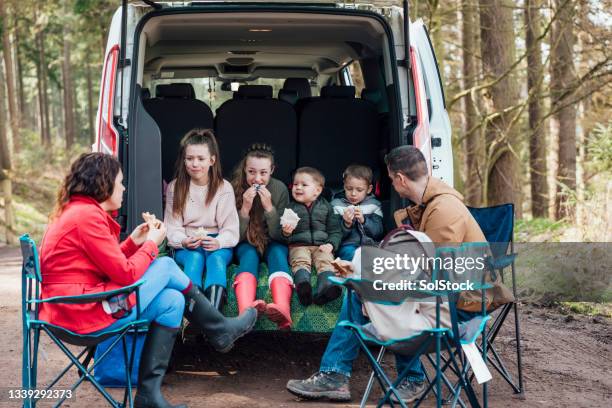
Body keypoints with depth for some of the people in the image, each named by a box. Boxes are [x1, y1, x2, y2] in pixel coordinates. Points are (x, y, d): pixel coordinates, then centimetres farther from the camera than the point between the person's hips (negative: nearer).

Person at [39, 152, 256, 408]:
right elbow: (126, 274, -16)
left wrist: (133, 242, 10)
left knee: (172, 300, 10)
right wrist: (151, 243, -1)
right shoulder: (88, 215, -16)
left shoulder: (76, 211, 16)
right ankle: (221, 330, 16)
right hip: (86, 313, -10)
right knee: (166, 266, -1)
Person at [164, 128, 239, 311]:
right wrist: (184, 241, -23)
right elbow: (172, 228, 0)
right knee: (195, 257, -34)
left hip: (217, 244, -1)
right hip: (186, 247, 1)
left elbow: (230, 229, -4)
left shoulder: (224, 188, 1)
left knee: (216, 258, -34)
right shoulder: (175, 187, 3)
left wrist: (218, 242, -26)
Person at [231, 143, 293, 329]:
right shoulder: (235, 189, -12)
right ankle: (245, 311, -64)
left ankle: (282, 309, -63)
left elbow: (279, 236, -11)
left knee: (278, 252, -32)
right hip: (246, 244, 0)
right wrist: (245, 208, -28)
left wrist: (269, 207, -26)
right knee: (249, 254, -33)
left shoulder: (280, 189, -12)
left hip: (272, 243, 0)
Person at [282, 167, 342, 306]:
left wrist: (330, 244, -7)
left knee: (325, 261, -28)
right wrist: (285, 232, -12)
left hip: (321, 246, 0)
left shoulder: (326, 207, 13)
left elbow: (335, 231, 12)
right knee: (300, 261, -30)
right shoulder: (291, 208, 13)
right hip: (298, 245, 0)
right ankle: (303, 286, -58)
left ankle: (326, 288, -54)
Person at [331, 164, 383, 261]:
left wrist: (364, 220, -13)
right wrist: (346, 224, -16)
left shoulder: (374, 205, 12)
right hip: (348, 246, -1)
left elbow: (378, 233, 4)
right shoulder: (337, 205, 8)